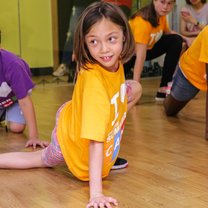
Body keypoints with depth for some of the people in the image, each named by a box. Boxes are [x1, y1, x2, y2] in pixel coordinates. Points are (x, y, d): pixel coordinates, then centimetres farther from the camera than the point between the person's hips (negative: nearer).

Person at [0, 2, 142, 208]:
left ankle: (110, 154, 6)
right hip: (74, 137, -7)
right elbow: (96, 140, -46)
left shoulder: (114, 62, -19)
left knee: (135, 89, 6)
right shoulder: (93, 79, -42)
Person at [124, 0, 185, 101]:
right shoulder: (142, 21, -32)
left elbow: (167, 32, 9)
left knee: (176, 40, -8)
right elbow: (140, 56, -38)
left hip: (147, 49, 7)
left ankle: (164, 88, -9)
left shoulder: (161, 15, -10)